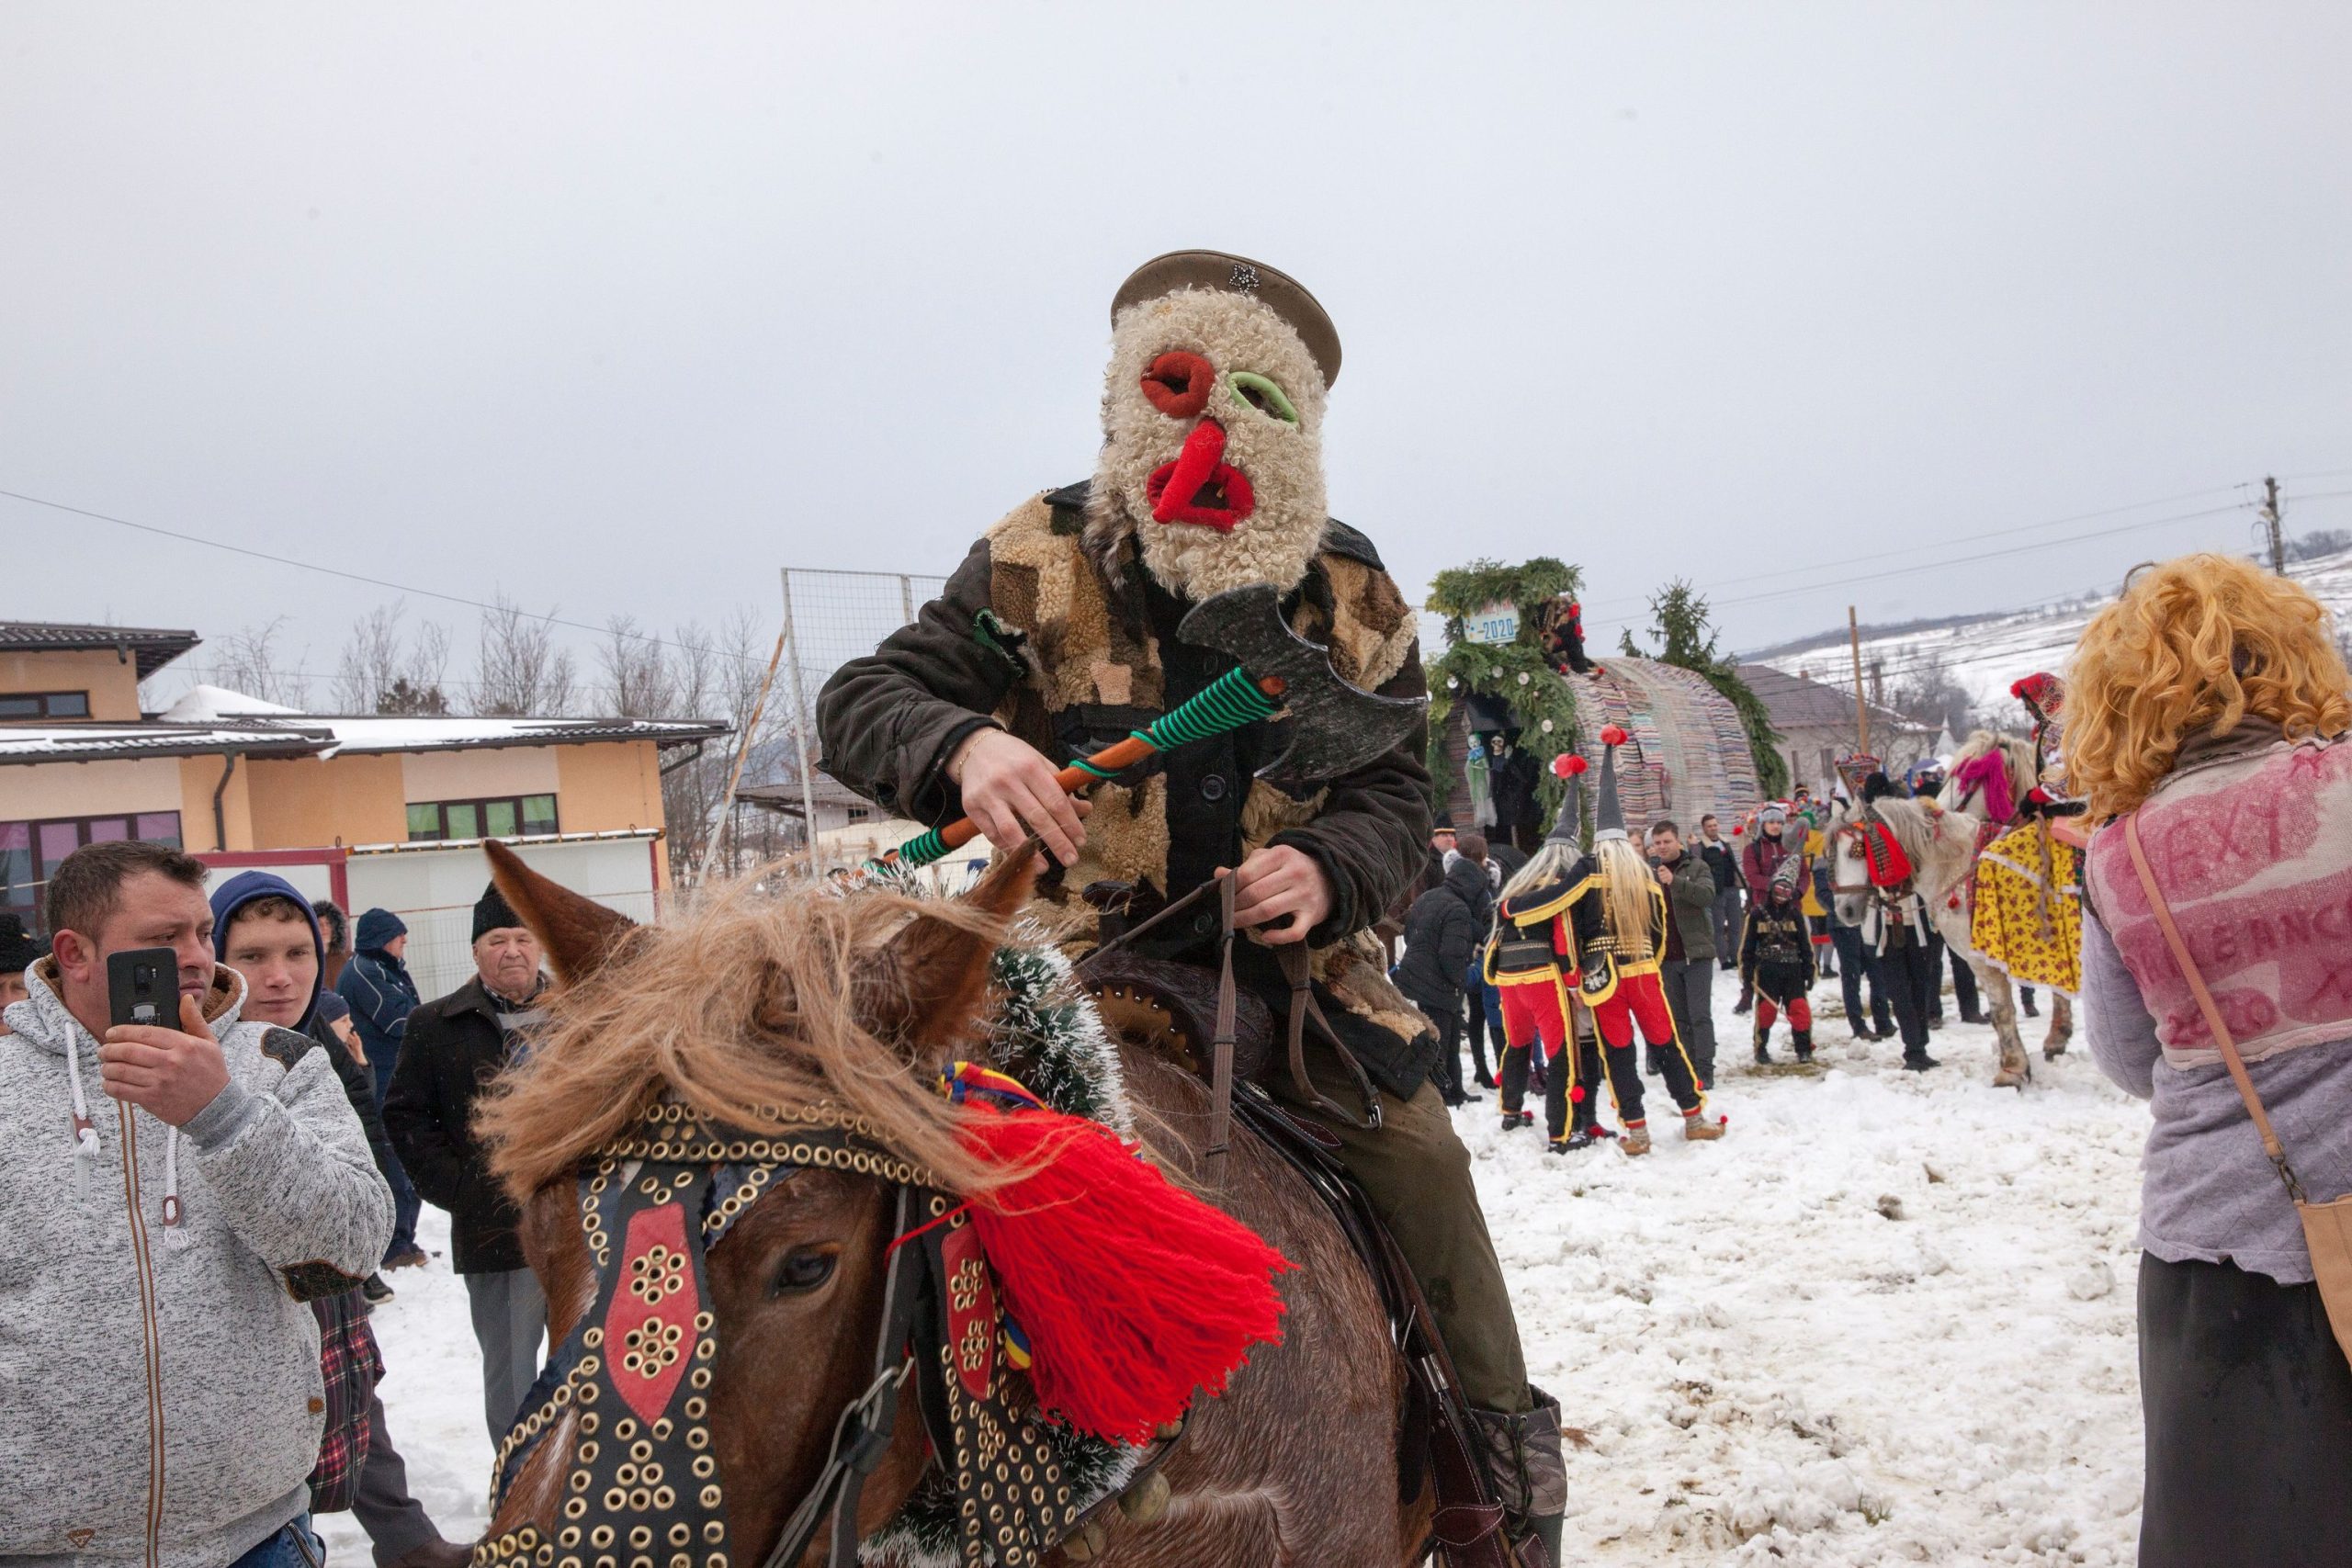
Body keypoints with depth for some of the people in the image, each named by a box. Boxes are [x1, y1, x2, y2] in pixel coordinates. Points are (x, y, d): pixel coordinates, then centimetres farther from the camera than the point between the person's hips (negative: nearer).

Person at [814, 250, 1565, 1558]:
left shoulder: (1352, 596, 0)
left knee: (1419, 1153, -8)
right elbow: (864, 698, -10)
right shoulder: (1040, 564, -8)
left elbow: (1398, 791, 1)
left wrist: (1328, 869, -24)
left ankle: (1505, 1441, 15)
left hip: (1289, 955, 2)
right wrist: (962, 746, -34)